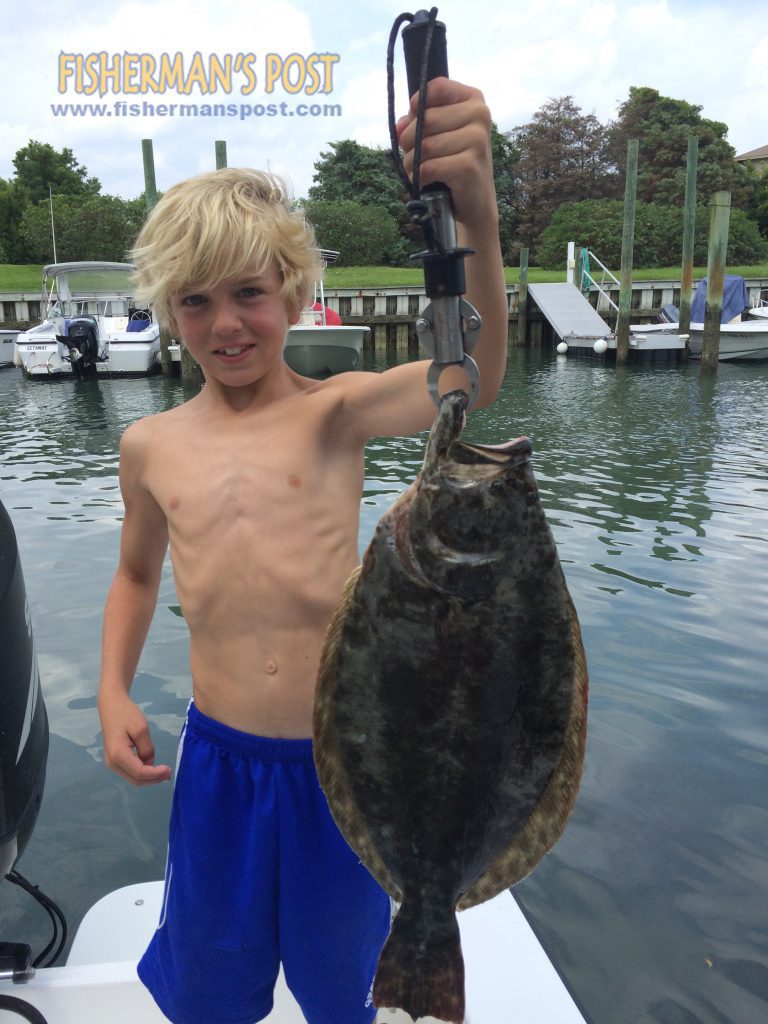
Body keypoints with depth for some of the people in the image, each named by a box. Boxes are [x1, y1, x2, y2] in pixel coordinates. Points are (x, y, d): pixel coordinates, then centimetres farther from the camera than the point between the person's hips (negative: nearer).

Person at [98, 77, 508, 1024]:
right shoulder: (150, 447, 1)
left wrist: (476, 217, -46)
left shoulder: (335, 415, -9)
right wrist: (114, 693, 2)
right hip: (218, 758, 3)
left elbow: (472, 380, -29)